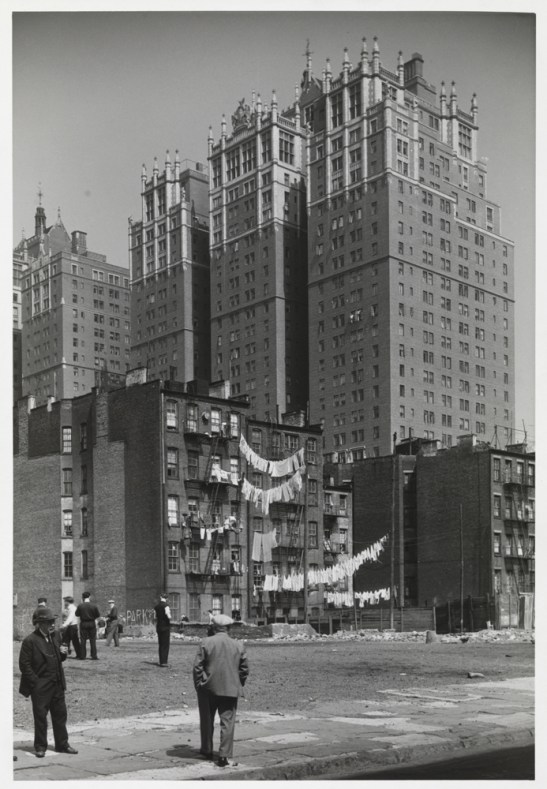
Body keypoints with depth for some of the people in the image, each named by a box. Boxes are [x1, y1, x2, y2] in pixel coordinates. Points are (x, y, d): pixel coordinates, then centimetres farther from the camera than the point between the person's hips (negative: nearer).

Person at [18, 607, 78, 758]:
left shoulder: (56, 635, 6)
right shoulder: (30, 641, -13)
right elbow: (24, 664, -12)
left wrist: (63, 653, -5)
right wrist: (35, 682, -14)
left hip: (57, 684, 6)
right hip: (40, 687, -6)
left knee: (60, 714, 10)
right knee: (40, 716, 3)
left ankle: (62, 745, 21)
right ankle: (40, 747, 16)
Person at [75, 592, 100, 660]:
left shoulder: (80, 606, -10)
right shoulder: (93, 605, -7)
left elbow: (77, 614, 1)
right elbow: (97, 615, -1)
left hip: (83, 624, 0)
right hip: (92, 624, 0)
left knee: (83, 640, 8)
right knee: (93, 640, 6)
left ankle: (82, 656, 8)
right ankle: (94, 656, 5)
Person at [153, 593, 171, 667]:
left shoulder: (156, 607, 7)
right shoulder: (165, 605, -13)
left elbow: (155, 617, 11)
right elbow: (168, 616, -22)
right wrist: (169, 619, -3)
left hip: (158, 627, 6)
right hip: (166, 626, -6)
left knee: (160, 644, 11)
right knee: (165, 644, -3)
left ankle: (161, 661, 14)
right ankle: (164, 662, -6)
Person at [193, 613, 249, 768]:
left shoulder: (206, 643, -6)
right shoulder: (238, 645, 1)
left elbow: (197, 666, -7)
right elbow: (244, 669, 4)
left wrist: (198, 685, 4)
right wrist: (238, 685, 16)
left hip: (208, 688, 0)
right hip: (230, 689, 0)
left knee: (207, 721, 18)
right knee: (227, 722, 3)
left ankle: (207, 750, 29)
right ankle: (224, 756, -2)